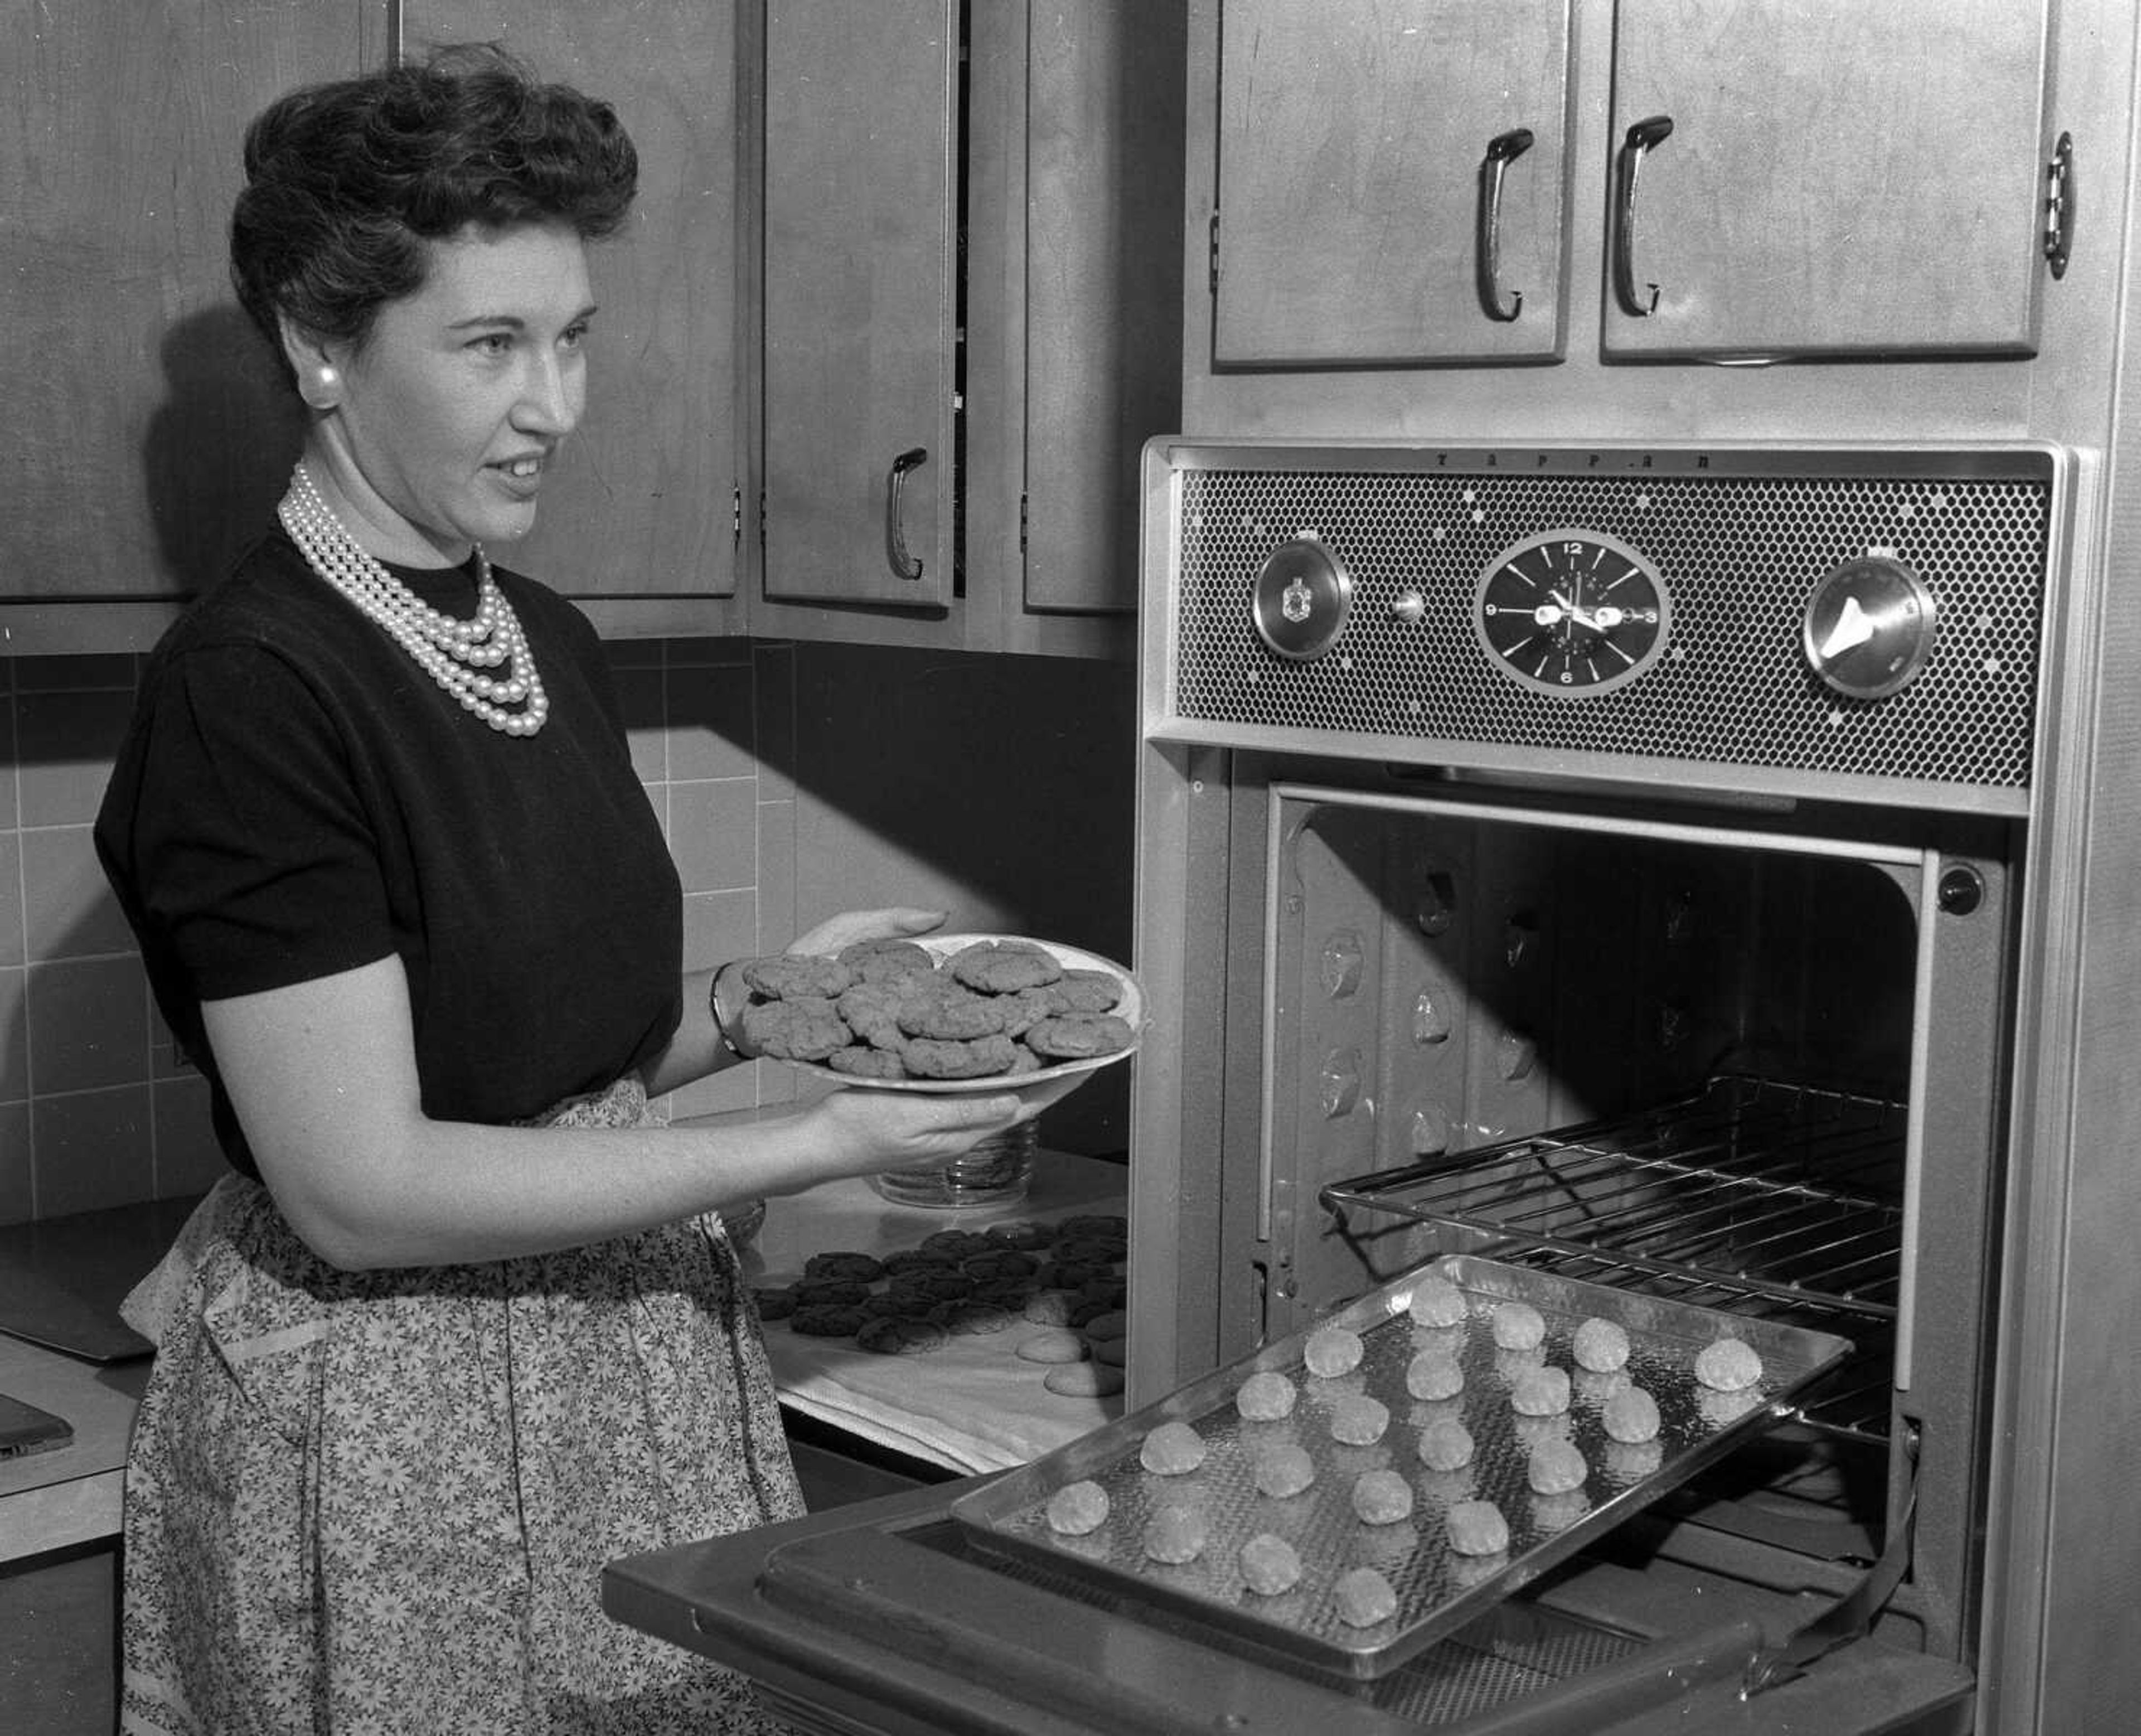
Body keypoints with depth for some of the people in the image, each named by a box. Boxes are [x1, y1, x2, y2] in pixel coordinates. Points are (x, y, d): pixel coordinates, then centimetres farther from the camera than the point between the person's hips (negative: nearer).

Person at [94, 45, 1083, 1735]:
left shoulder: (550, 643, 6)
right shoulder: (246, 693, -19)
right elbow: (361, 1186, -21)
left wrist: (756, 1000, -3)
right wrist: (811, 1147, -21)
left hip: (639, 1347, 7)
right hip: (393, 1414, -7)